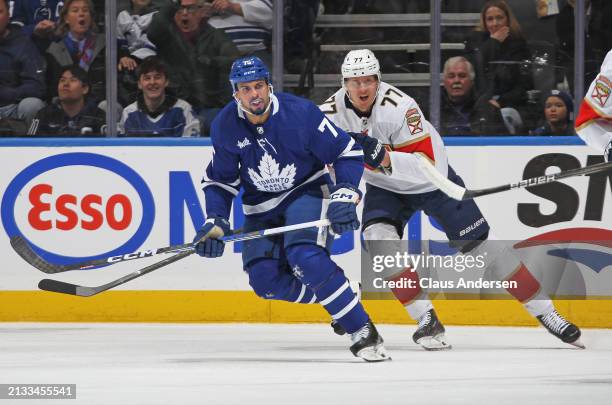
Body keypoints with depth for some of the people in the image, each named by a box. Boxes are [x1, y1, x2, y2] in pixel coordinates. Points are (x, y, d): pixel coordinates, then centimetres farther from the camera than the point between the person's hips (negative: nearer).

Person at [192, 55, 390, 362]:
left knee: (305, 257, -31)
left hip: (307, 191, -5)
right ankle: (334, 299, 6)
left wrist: (345, 196, -24)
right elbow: (219, 180, 3)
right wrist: (215, 222, -10)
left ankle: (363, 332, -27)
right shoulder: (225, 127, -10)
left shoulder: (299, 112, -21)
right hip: (261, 207, 5)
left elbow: (348, 153, -13)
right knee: (264, 279, -15)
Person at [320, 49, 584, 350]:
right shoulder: (331, 113, -17)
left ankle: (544, 312, 8)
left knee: (480, 244, -3)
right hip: (385, 188, 4)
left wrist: (382, 156, -46)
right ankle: (427, 320, -17)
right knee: (379, 239, -24)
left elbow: (427, 166, -36)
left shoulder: (398, 106, -31)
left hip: (433, 181, -4)